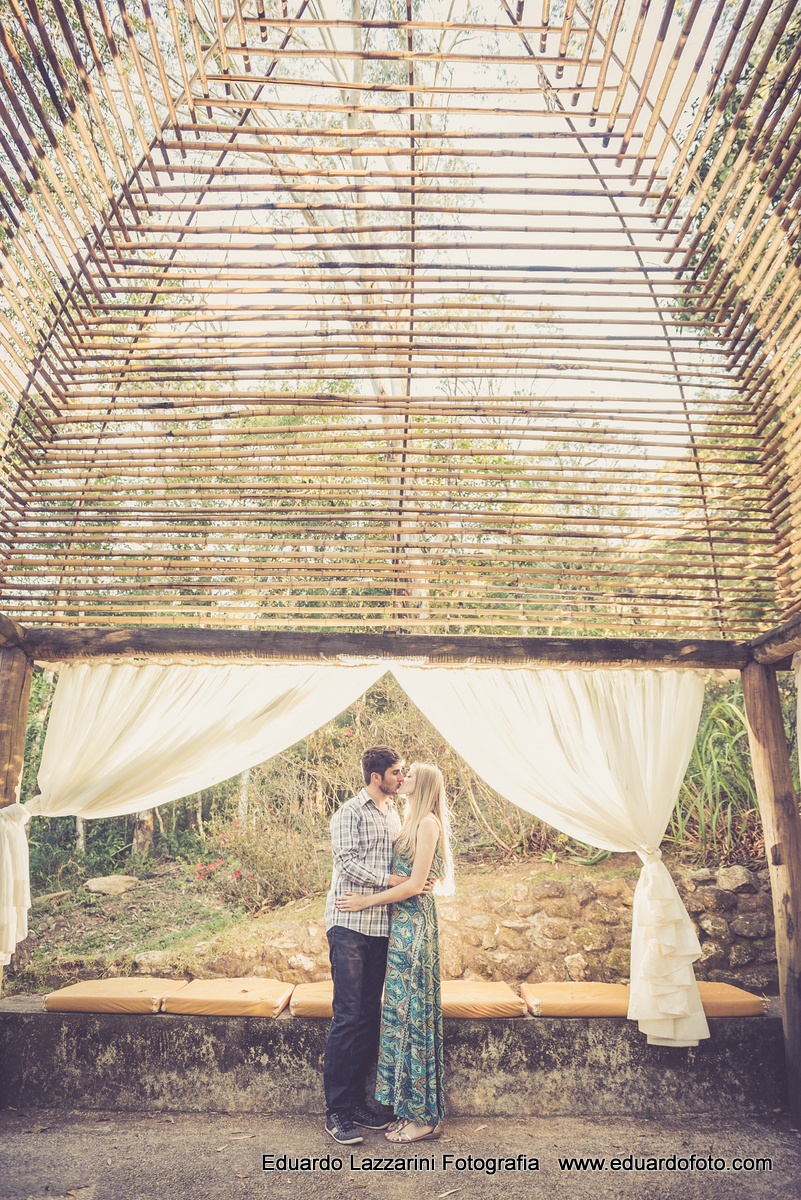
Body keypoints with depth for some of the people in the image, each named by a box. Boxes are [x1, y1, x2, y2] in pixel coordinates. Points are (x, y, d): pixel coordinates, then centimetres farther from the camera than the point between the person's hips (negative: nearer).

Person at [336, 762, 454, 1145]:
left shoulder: (427, 823, -14)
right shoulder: (411, 821, 14)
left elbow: (415, 885, -17)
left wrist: (367, 901, -14)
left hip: (413, 924, -9)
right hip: (402, 922, 9)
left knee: (410, 1011, -1)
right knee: (402, 1010, 13)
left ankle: (423, 1117, 12)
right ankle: (411, 1109, 24)